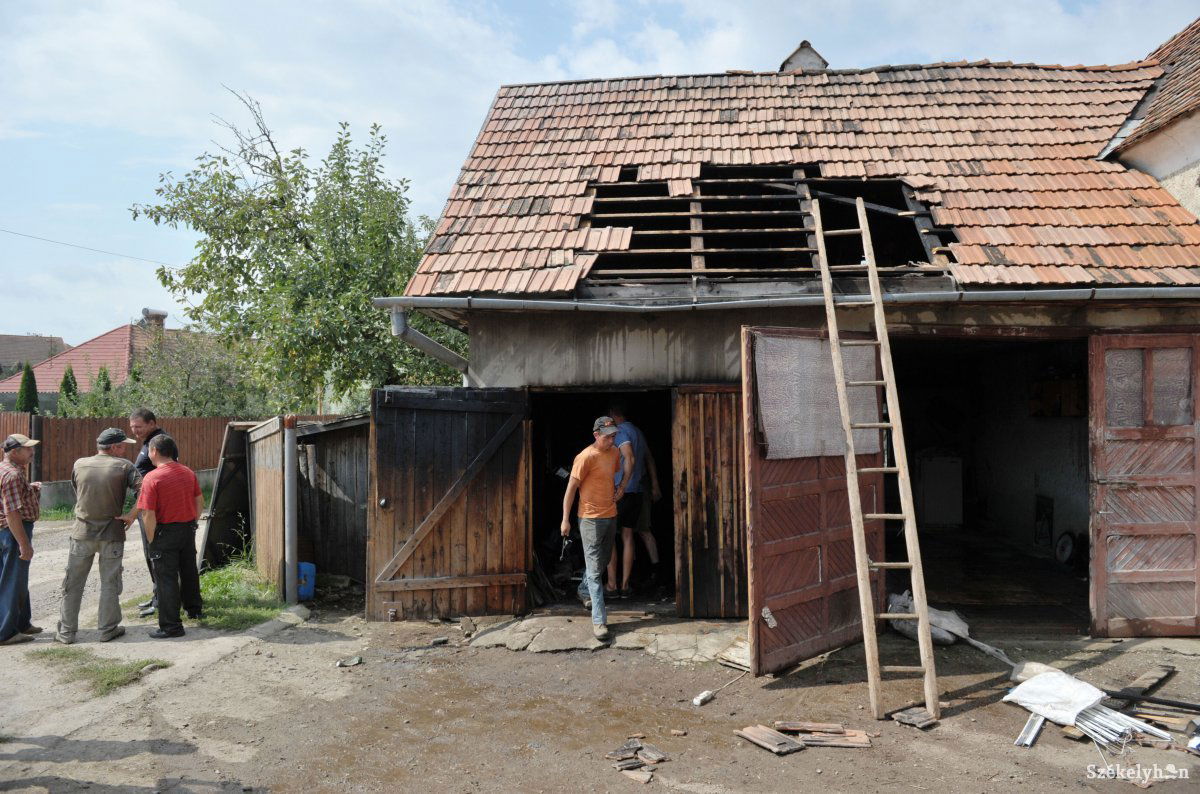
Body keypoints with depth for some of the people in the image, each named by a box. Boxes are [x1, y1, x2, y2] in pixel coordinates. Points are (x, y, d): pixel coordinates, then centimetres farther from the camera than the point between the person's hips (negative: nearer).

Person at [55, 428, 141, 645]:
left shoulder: (79, 464, 1)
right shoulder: (124, 466, -8)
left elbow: (76, 493, 11)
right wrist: (132, 515, -10)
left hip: (82, 532, 2)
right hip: (112, 533, -2)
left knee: (73, 584, 12)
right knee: (109, 584, 8)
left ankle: (66, 631, 16)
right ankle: (107, 629, 14)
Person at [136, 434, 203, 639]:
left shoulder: (152, 478, -18)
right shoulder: (188, 472, 1)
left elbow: (148, 515, -19)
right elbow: (200, 502, 9)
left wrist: (151, 539, -8)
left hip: (166, 532, -6)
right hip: (188, 529, 6)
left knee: (166, 579, 2)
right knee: (189, 570, 22)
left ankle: (171, 626, 7)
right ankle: (194, 609, 39)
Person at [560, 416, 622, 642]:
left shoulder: (614, 453, 5)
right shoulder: (586, 457, -17)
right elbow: (571, 488, -14)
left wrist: (619, 487, 6)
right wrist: (565, 520, -14)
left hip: (610, 515, 8)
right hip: (591, 519, -8)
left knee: (601, 561, 22)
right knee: (594, 568, -7)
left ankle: (584, 591, 47)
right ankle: (599, 620, -7)